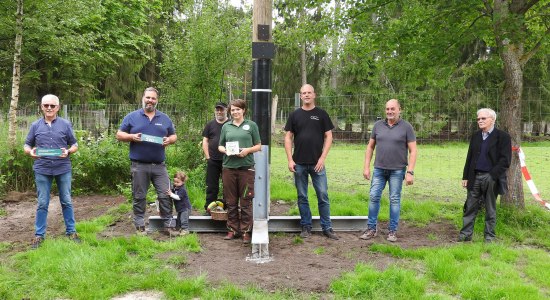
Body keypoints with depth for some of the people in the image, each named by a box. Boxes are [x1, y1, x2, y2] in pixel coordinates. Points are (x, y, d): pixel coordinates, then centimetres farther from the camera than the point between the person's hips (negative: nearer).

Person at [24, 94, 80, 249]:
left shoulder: (66, 124, 2)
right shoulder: (35, 125, 5)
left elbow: (74, 144, 6)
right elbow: (26, 145, 9)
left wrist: (68, 151, -16)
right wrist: (30, 151, -14)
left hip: (63, 169, 0)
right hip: (42, 170, 0)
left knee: (66, 201, 9)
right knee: (42, 204, 6)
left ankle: (71, 231, 19)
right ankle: (39, 235, 15)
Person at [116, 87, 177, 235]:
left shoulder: (164, 118, 10)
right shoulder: (132, 117, 4)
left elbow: (174, 136, 16)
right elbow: (119, 135, 5)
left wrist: (169, 140, -7)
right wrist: (132, 136, -14)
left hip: (159, 165, 2)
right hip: (139, 166, -1)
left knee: (165, 196, 1)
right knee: (139, 197, 7)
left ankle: (168, 225, 12)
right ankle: (140, 226, 18)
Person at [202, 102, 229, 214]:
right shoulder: (210, 125, 10)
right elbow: (205, 141, 10)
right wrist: (208, 157, 2)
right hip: (213, 161, 2)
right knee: (212, 186, 5)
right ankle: (209, 208, 11)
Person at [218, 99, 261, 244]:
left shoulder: (251, 125, 6)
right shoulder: (226, 126, 13)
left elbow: (258, 146, 7)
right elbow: (220, 146, 17)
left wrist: (248, 150, -12)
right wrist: (225, 150, -5)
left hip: (246, 167, -3)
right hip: (229, 167, 3)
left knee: (246, 202, -1)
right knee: (231, 202, 7)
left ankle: (246, 231, 7)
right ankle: (233, 229, 17)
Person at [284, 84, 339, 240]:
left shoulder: (321, 114, 3)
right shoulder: (295, 115, 6)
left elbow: (328, 136, 2)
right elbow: (288, 138, 5)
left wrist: (322, 158, -8)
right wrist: (290, 160, -3)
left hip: (317, 163, -1)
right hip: (299, 164, 1)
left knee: (323, 196, 0)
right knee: (302, 197, 8)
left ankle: (327, 228, 9)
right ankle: (306, 227, 18)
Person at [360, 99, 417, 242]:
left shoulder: (406, 127, -4)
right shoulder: (378, 125, 5)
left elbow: (413, 151, -5)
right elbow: (370, 147, 11)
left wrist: (410, 172, -12)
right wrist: (366, 167, 6)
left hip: (397, 170, -3)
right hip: (379, 169, 3)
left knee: (394, 199, 3)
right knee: (373, 197, 1)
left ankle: (393, 230, 13)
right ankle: (371, 228, 12)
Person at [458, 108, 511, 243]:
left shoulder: (503, 137, -5)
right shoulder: (475, 136, 12)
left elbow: (505, 160, -10)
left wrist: (492, 175, -17)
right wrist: (465, 176, 8)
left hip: (491, 179, -4)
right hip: (474, 177, 4)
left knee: (490, 210, 7)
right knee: (470, 208, 6)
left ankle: (489, 237, 16)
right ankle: (465, 234, 12)